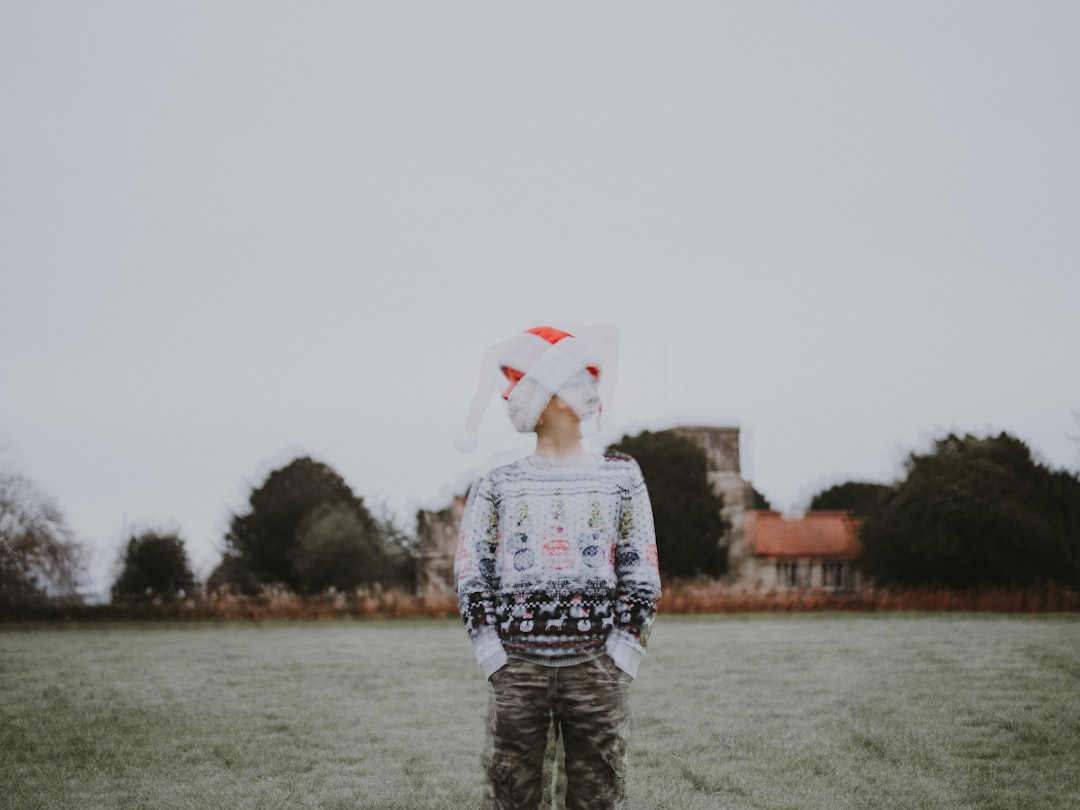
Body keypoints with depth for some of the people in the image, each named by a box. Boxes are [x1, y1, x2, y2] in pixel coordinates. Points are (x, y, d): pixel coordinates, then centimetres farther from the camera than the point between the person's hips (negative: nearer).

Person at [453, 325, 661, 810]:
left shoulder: (620, 480, 9)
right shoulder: (497, 487, 11)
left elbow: (641, 578, 5)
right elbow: (472, 578, 7)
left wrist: (618, 658, -4)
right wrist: (494, 656, -4)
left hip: (596, 668, -1)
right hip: (517, 668, 1)